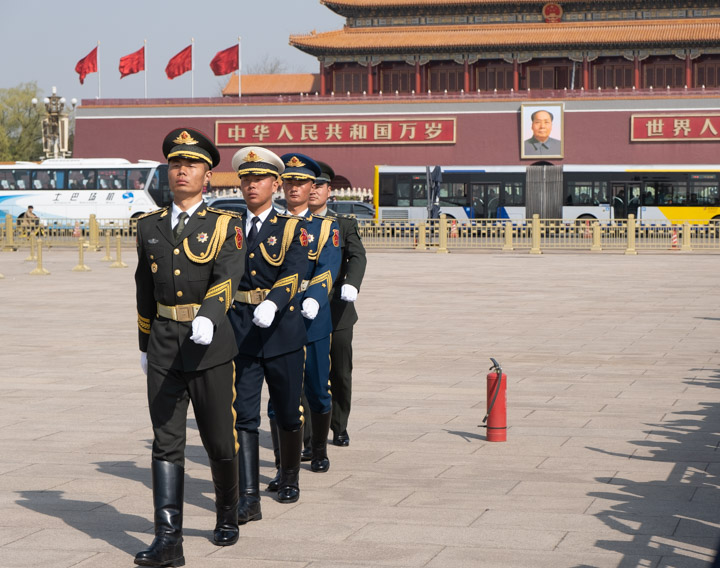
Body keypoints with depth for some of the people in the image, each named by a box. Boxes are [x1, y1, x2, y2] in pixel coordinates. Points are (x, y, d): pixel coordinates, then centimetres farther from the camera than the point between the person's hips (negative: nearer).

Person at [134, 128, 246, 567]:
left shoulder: (225, 226, -3)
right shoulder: (151, 226, 9)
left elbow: (227, 279, -19)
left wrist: (208, 317, -37)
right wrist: (145, 344, 21)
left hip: (209, 344, -3)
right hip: (164, 347, 3)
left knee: (219, 440, 7)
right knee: (166, 442, -5)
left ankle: (228, 514, 32)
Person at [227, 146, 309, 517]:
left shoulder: (292, 229, 0)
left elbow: (293, 275, -15)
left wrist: (271, 304, -33)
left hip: (282, 330, -1)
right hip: (239, 332, 1)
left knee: (288, 412, 11)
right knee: (243, 414, -7)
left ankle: (289, 477, 35)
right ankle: (249, 497, -9)